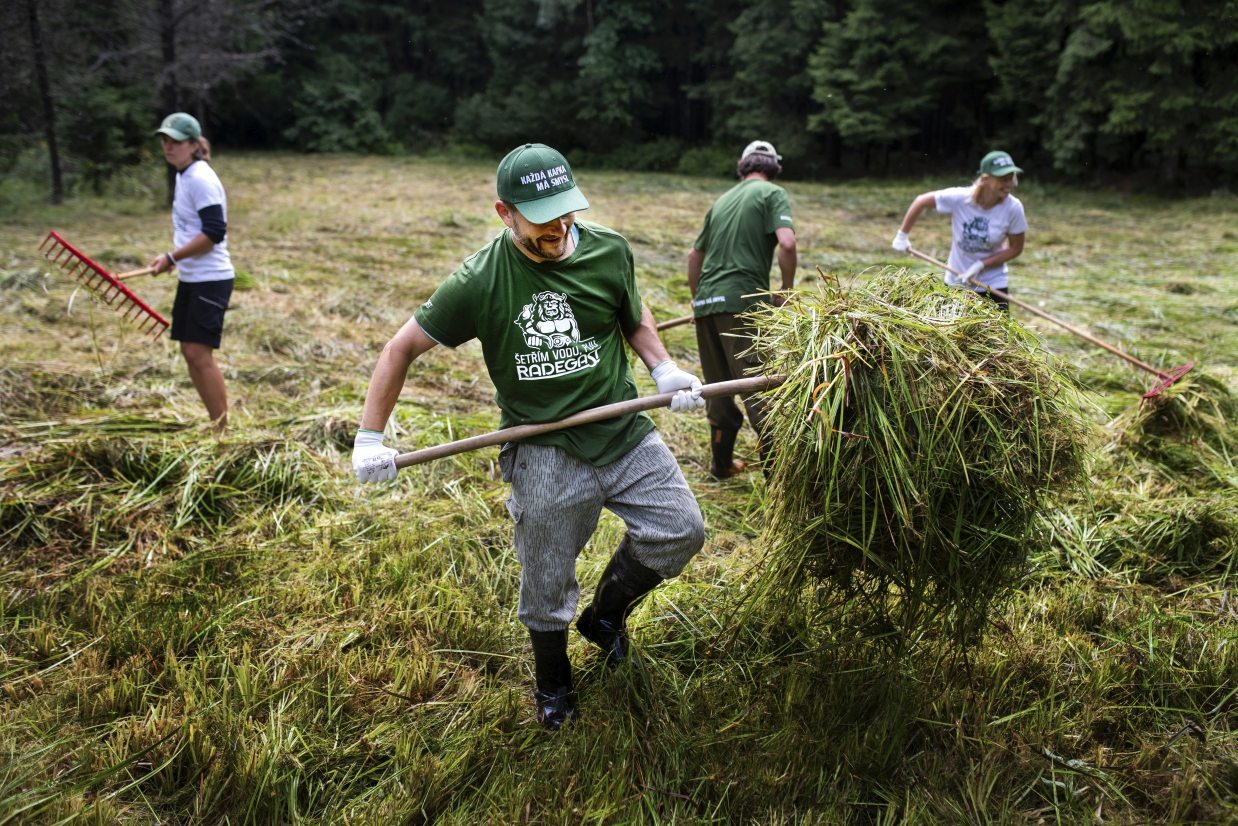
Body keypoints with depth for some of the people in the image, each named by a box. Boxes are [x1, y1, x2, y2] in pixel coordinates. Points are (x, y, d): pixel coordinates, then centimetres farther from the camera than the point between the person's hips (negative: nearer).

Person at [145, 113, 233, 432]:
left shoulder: (201, 179, -15)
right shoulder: (182, 176, 14)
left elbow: (214, 232, -22)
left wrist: (172, 257, -21)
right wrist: (174, 258, 15)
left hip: (210, 279, -10)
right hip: (189, 278, 10)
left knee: (200, 353, -10)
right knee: (189, 351, 10)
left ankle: (222, 430, -2)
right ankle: (216, 424, 18)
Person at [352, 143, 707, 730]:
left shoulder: (609, 251, -2)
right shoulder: (479, 281, -11)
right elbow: (402, 348, -3)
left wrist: (664, 370, 1)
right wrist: (369, 438, -6)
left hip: (623, 430, 3)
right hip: (543, 454, -3)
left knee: (681, 530, -3)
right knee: (546, 584, 7)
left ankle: (605, 611, 25)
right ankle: (552, 681, 37)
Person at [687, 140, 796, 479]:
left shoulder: (723, 200, 21)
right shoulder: (772, 193, 2)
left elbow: (694, 255, 25)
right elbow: (786, 243, -14)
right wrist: (785, 292, -2)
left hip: (706, 302, 6)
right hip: (742, 302, -6)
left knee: (718, 387, 16)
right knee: (759, 387, -5)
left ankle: (721, 462, 26)